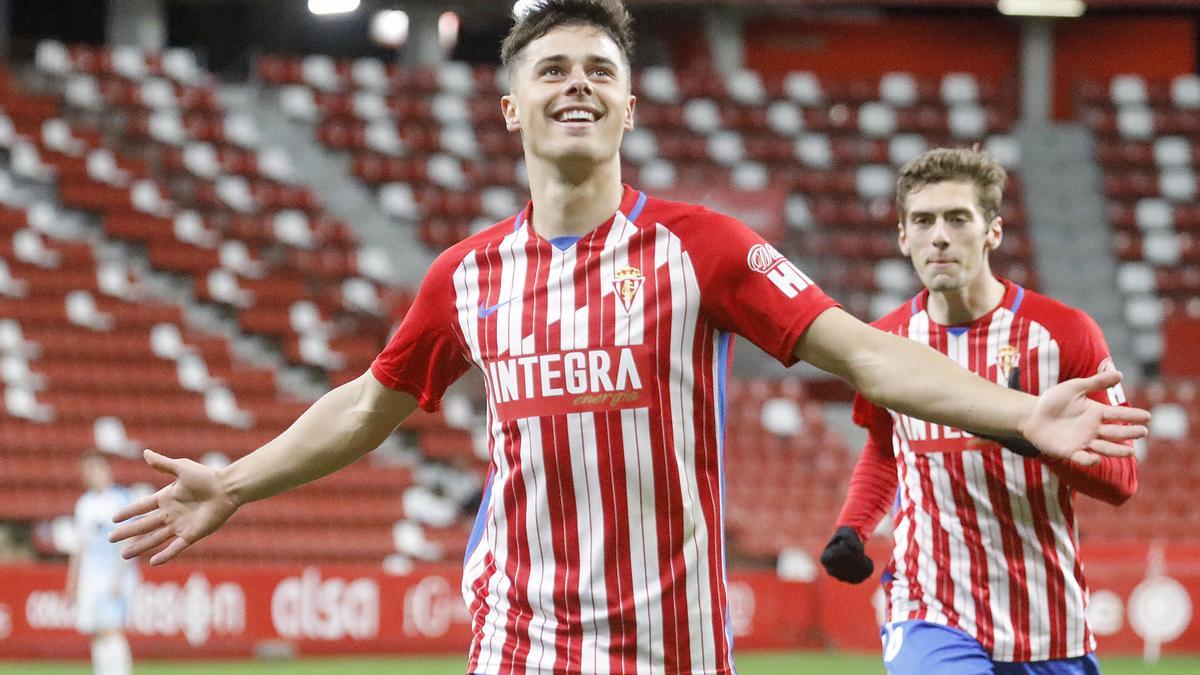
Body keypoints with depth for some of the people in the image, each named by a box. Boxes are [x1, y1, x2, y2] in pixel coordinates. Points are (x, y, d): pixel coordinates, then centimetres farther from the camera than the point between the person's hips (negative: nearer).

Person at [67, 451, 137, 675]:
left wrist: (119, 579, -17)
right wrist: (72, 581, 17)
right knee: (97, 635, 3)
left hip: (115, 578, -7)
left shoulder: (120, 499, -5)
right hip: (90, 579, 7)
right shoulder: (84, 503, 16)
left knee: (112, 630, -17)